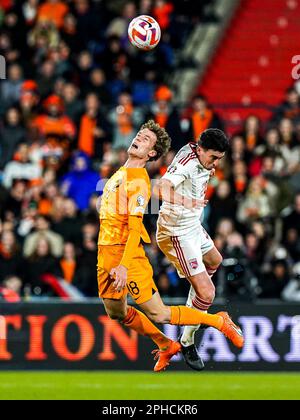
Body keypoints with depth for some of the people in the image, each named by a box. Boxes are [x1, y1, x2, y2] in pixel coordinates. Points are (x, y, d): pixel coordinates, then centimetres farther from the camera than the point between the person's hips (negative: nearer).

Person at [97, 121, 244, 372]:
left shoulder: (139, 182, -16)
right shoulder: (120, 173, 12)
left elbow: (135, 227, -23)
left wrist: (124, 265, -28)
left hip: (127, 254, -9)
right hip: (106, 253, 9)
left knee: (159, 315, -6)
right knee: (116, 313, 15)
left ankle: (219, 321, 10)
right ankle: (166, 346, 32)